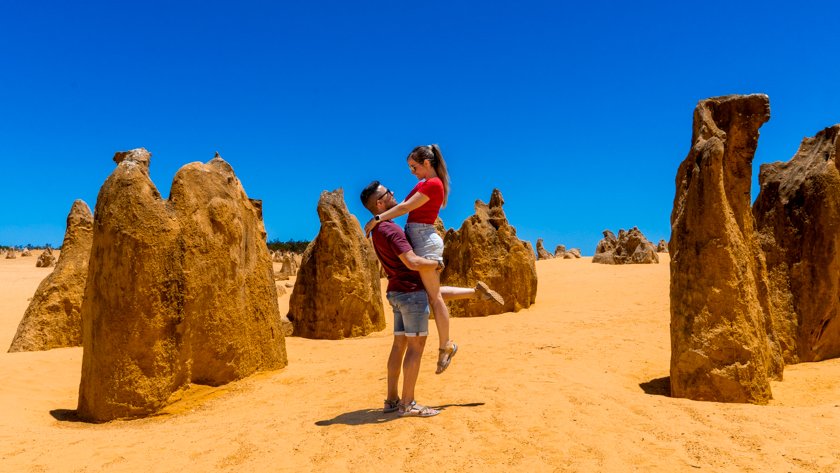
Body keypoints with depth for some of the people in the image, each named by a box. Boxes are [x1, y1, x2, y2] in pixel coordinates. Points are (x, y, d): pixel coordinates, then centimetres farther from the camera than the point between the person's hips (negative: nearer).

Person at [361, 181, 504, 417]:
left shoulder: (378, 230, 14)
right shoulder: (390, 229, -19)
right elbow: (413, 262, -28)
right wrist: (437, 263, -11)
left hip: (398, 292, 10)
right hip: (412, 291, -10)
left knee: (399, 344, 11)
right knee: (416, 345, -4)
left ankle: (391, 399, 16)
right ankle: (408, 403, 0)